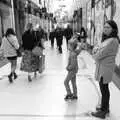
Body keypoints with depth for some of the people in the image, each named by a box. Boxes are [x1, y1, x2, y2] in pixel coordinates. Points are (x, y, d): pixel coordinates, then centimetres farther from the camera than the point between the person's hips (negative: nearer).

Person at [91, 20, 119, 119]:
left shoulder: (112, 41, -23)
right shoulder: (107, 39, 10)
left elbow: (100, 55, -24)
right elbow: (100, 49, 18)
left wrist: (95, 55, -3)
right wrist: (96, 49, -3)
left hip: (105, 68, -10)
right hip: (102, 67, 10)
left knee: (104, 89, 3)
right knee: (104, 88, 20)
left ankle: (103, 112, 18)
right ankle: (106, 107, 37)